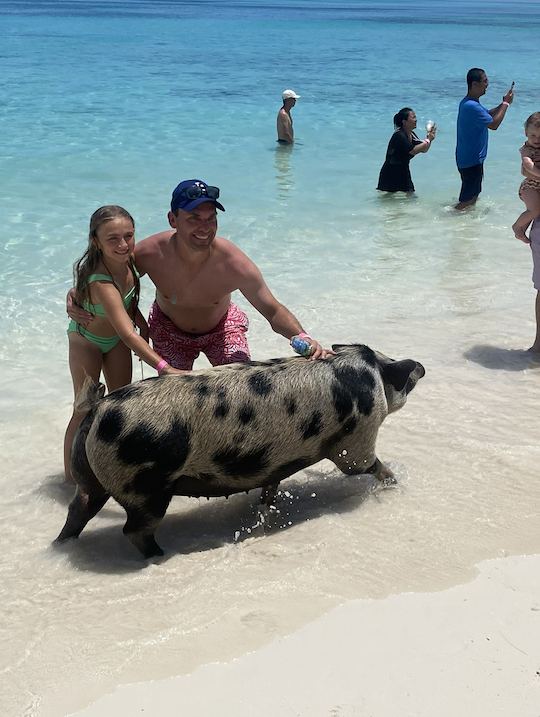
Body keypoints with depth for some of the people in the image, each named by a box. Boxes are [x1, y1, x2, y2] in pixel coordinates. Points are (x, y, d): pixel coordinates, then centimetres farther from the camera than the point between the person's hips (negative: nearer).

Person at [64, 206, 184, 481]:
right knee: (85, 410, -3)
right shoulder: (100, 282, -42)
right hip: (87, 340, -6)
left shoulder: (126, 259, -21)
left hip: (115, 338, 7)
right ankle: (72, 474, 10)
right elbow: (128, 334, -49)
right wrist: (164, 368, -55)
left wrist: (141, 321, -6)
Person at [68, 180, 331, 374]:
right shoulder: (149, 253, -32)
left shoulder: (233, 263, -35)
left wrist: (301, 337, -44)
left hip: (221, 327, 0)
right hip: (169, 330, 1)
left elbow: (273, 311, -26)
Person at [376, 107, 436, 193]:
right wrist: (427, 141, -23)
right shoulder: (399, 135, -22)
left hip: (403, 173, 8)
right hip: (391, 175, -8)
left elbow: (423, 149, 10)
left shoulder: (411, 135, 6)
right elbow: (412, 151, -31)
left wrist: (429, 138, -7)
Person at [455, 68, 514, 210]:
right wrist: (506, 103, -13)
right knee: (467, 199, -3)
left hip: (471, 159, 11)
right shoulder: (472, 106, -26)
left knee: (473, 194, 22)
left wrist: (503, 104, 5)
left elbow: (488, 114, 20)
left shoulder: (469, 103, 8)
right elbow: (494, 124, -23)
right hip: (471, 161, -11)